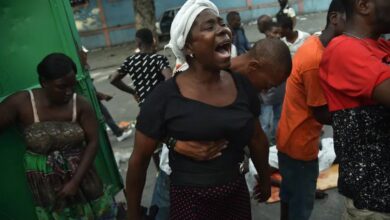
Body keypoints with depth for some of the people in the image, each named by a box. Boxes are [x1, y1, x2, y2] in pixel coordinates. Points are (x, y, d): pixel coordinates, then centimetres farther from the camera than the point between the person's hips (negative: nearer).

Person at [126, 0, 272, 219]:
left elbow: (257, 139, 10)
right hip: (190, 201, -4)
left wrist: (265, 180, 21)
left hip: (238, 194, 5)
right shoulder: (165, 97, -18)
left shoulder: (241, 85, -4)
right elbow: (139, 160, -9)